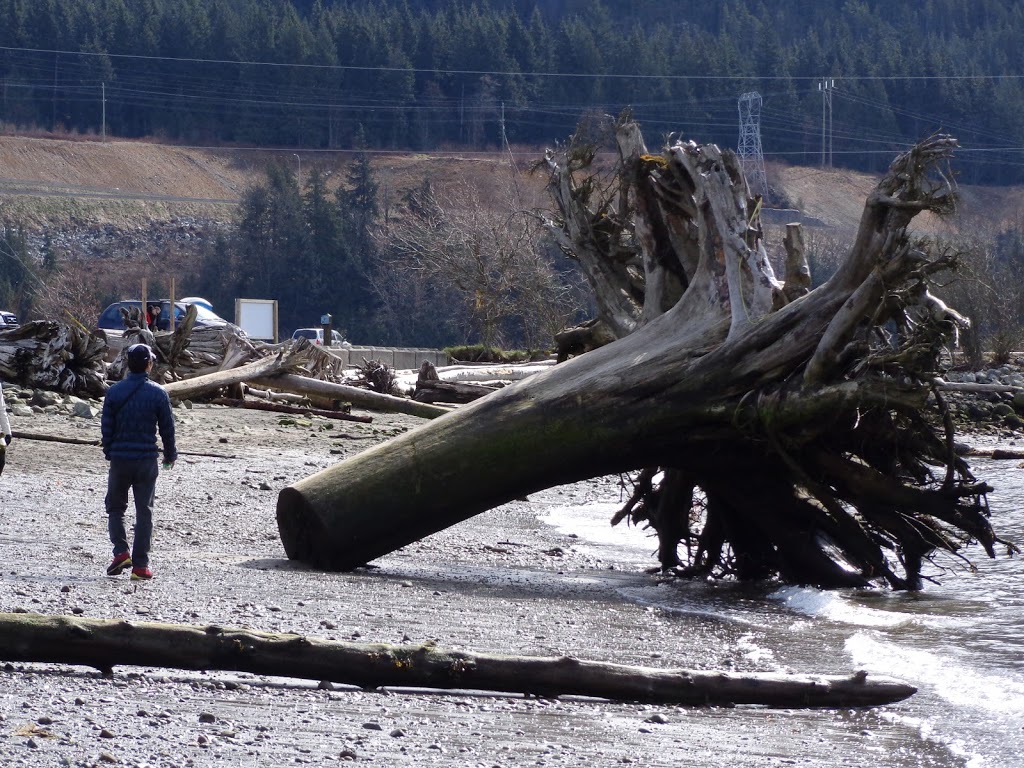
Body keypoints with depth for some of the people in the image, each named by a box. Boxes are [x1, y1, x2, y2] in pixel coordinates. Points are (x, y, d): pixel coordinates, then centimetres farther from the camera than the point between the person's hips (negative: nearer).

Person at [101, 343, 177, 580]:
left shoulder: (114, 392, -2)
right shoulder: (158, 394, -5)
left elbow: (106, 427, 2)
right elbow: (167, 428, 0)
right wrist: (170, 455, 15)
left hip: (120, 460, 1)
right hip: (147, 460, 0)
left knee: (115, 507, 15)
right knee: (144, 511, 5)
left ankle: (121, 551, -4)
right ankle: (140, 564, 3)